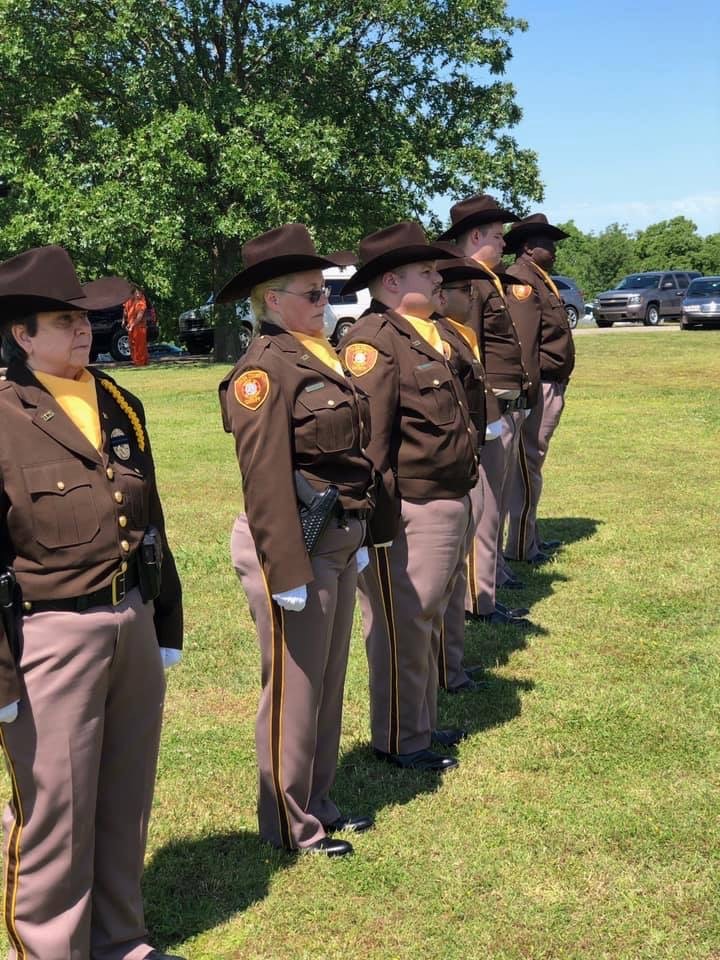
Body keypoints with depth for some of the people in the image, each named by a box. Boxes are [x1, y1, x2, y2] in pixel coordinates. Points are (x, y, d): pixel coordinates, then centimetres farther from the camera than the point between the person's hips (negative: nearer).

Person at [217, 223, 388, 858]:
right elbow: (266, 481, -21)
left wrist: (358, 537, 17)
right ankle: (288, 824, 21)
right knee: (294, 689, 5)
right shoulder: (264, 371, -16)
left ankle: (318, 802, 35)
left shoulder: (322, 358, 11)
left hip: (340, 544, 9)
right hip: (299, 546, -9)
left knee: (328, 682, 18)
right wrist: (287, 572, -22)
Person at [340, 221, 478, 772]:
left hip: (449, 505, 10)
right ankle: (399, 742, 17)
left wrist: (462, 496, 22)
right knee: (403, 629, 2)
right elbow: (365, 436, -23)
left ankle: (423, 723, 36)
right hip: (410, 513, -10)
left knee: (428, 621, 21)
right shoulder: (375, 340, -17)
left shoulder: (427, 337, 15)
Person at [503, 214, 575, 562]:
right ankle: (521, 546, 1)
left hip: (551, 387, 10)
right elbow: (520, 341, -21)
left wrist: (557, 387, 18)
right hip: (537, 387, -10)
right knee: (528, 464, -5)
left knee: (532, 462, 16)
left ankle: (529, 536, 25)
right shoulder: (520, 280, -13)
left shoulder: (541, 282, 20)